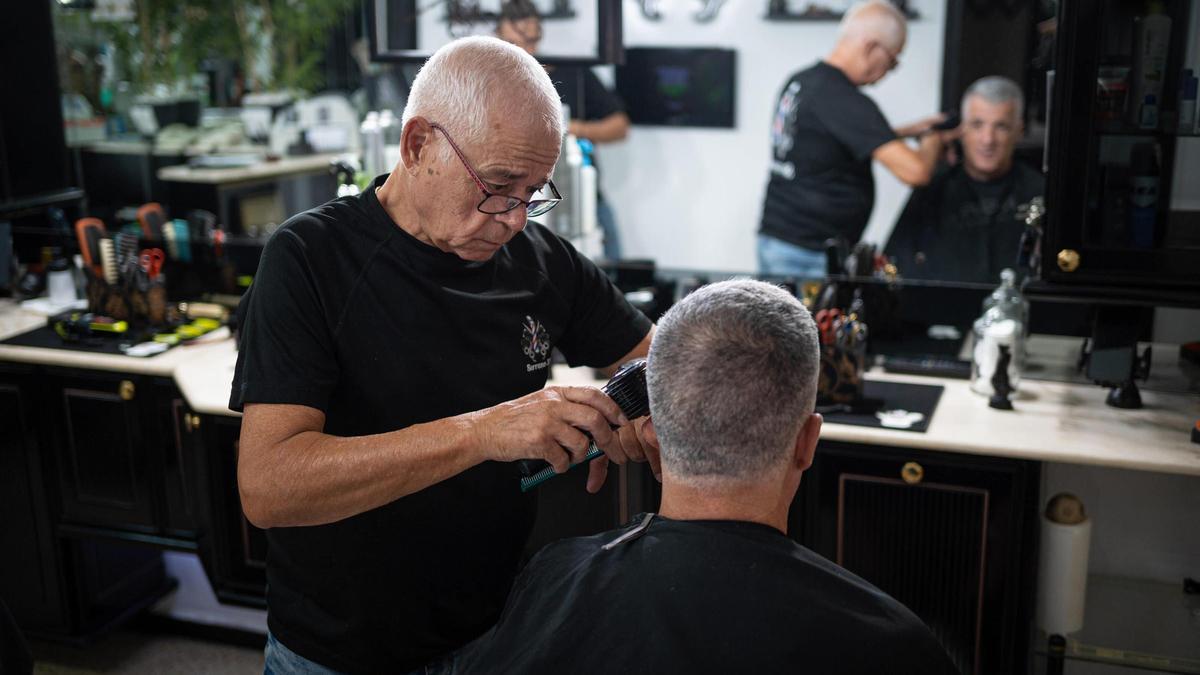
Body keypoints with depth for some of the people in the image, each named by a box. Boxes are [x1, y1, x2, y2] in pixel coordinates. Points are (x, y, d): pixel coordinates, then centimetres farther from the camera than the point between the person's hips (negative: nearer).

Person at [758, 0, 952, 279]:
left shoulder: (799, 81, 9)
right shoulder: (845, 101, -19)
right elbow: (915, 171, -23)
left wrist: (909, 130, 22)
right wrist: (934, 140, -2)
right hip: (809, 256, -9)